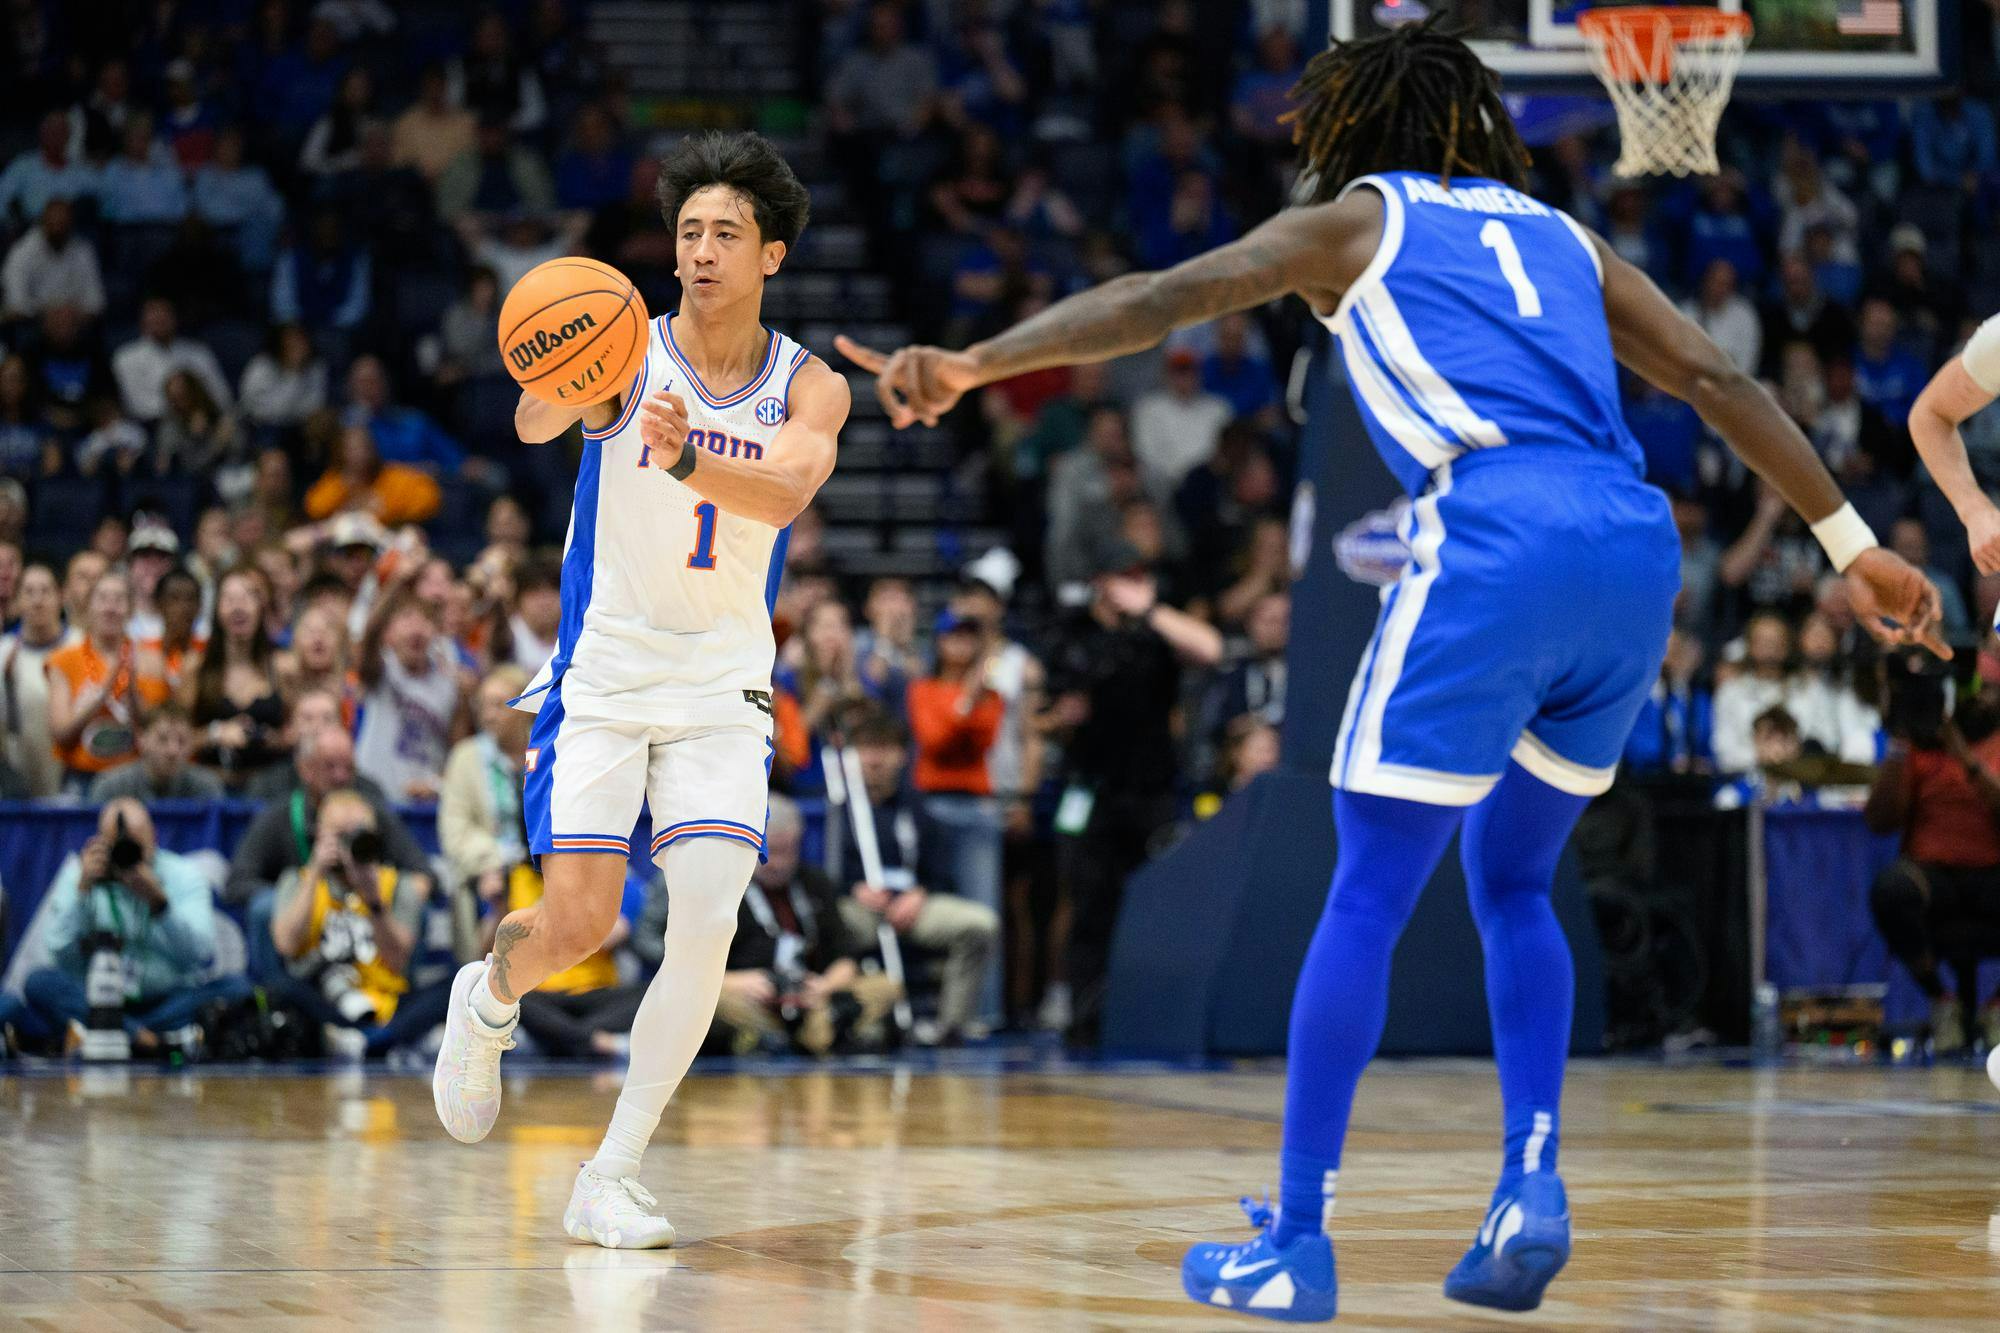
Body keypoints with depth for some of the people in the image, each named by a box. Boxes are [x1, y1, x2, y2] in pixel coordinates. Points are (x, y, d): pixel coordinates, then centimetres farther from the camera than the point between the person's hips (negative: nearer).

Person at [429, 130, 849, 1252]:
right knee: (576, 922, -8)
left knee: (709, 919, -14)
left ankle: (612, 1177, -4)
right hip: (602, 674, -2)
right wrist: (553, 390, -55)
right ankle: (487, 1002, 29)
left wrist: (686, 458, -46)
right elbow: (538, 424, -30)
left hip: (722, 686, 2)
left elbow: (785, 491, -26)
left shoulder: (811, 389, -3)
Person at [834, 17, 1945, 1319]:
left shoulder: (1354, 221, 16)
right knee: (1515, 885, 21)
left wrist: (976, 364, -3)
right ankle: (1534, 1182, 6)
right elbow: (1717, 379, 22)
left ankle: (1297, 1245, 0)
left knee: (1367, 897, 1)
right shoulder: (1559, 236, 28)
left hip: (1494, 541, -5)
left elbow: (1164, 299, 3)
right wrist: (1854, 545, 23)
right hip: (1636, 547, 5)